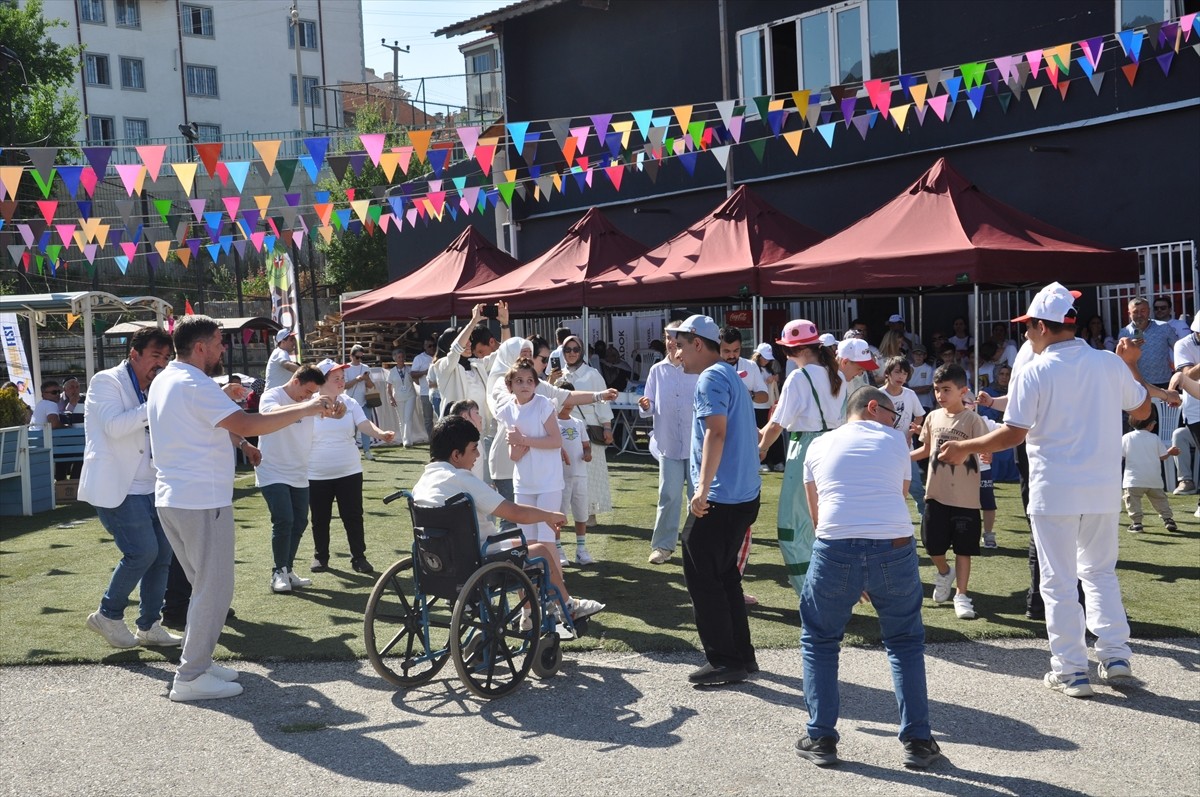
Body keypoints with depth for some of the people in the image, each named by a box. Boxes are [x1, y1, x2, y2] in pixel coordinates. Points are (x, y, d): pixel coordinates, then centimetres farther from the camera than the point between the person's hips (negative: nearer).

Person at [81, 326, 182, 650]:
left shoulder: (154, 390, 15)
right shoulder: (107, 381, -8)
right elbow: (114, 425, -23)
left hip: (147, 487, 8)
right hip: (115, 487, -8)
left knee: (162, 553, 4)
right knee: (143, 551, -13)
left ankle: (149, 625, 15)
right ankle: (108, 615, 7)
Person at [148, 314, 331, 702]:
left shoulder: (163, 381, 14)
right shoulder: (195, 385, -18)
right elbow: (246, 424, -25)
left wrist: (240, 443, 20)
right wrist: (304, 409, -19)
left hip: (172, 499, 10)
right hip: (202, 501, -10)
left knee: (204, 585, 19)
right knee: (214, 590, -3)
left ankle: (197, 662, 26)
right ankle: (191, 678, 0)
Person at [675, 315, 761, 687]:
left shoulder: (711, 378, -12)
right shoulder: (731, 375, 18)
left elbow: (716, 433, -24)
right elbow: (750, 432, 27)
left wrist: (703, 489, -29)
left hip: (721, 498, -10)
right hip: (743, 494, 10)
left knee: (700, 575, -3)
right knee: (723, 574, 16)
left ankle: (725, 661, 1)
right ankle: (741, 656, 20)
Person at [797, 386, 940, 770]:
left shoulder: (820, 446, 19)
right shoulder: (894, 440, 15)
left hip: (836, 549, 0)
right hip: (894, 547, 0)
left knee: (819, 641, 19)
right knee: (905, 643, 19)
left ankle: (821, 739, 16)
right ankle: (917, 741, 18)